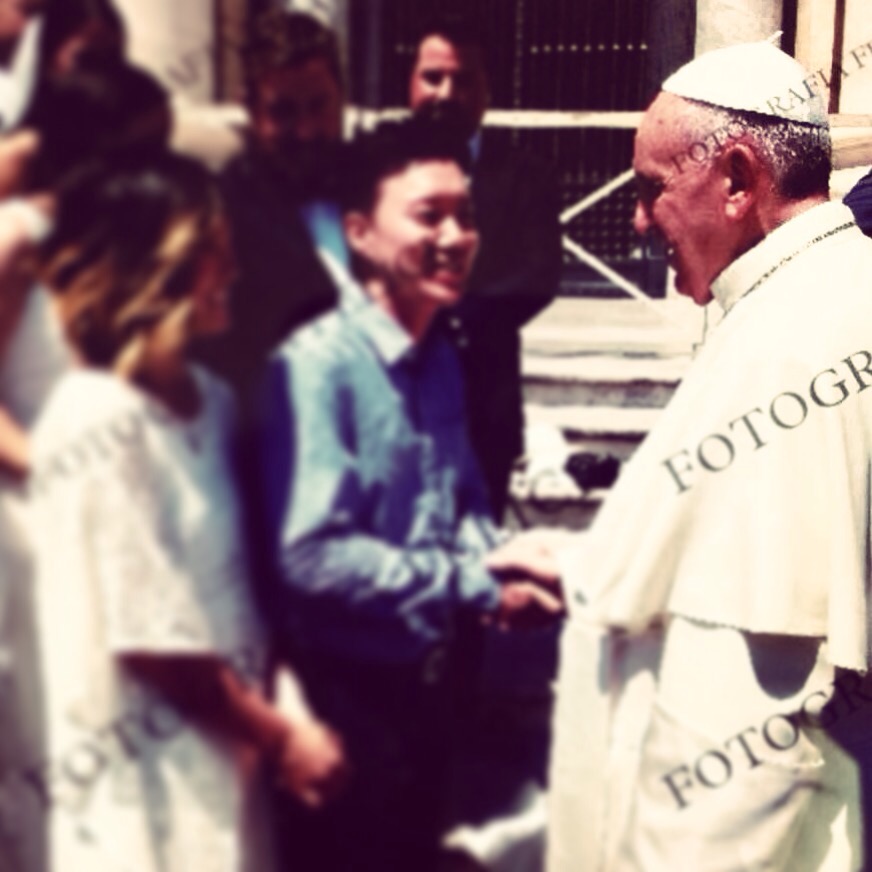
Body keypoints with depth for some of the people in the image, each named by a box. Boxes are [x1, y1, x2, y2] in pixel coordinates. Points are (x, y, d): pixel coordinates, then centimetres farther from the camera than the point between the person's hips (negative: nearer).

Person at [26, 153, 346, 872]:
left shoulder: (209, 401, 6)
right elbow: (150, 640, -17)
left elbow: (234, 587, 8)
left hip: (223, 759, 7)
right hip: (144, 783, -7)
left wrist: (274, 709, -4)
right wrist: (281, 737, -7)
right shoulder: (102, 423, -17)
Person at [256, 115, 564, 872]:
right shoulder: (318, 363, -21)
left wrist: (492, 567, -9)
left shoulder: (441, 359, 5)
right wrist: (479, 588, -21)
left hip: (431, 676, 8)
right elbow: (311, 555, -27)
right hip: (349, 688, -7)